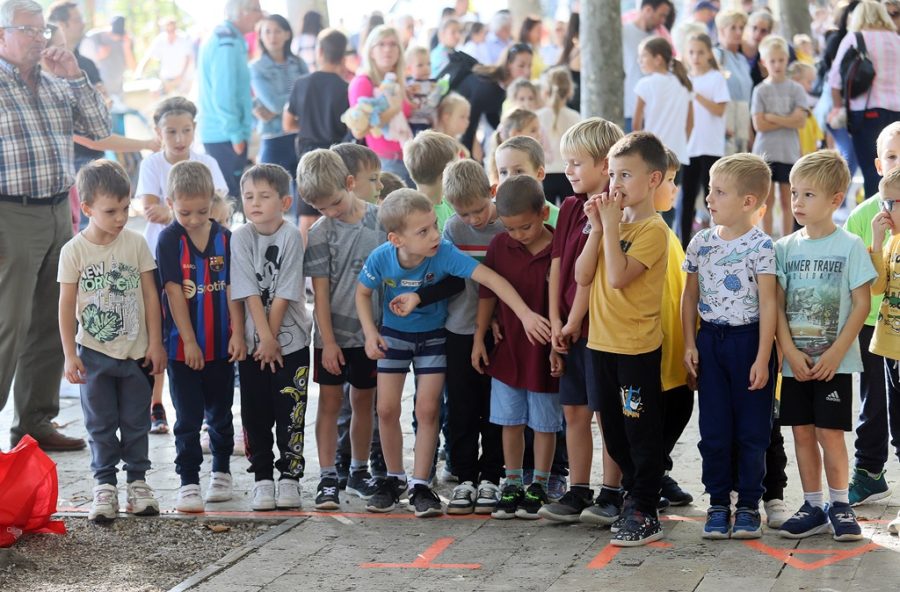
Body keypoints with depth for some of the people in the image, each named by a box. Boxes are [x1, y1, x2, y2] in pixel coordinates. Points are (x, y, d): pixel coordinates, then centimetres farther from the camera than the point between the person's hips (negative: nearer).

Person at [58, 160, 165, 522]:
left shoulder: (136, 244, -3)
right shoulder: (74, 251, -7)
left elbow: (150, 296, 1)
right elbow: (66, 305, -4)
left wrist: (155, 344, 0)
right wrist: (70, 355, -7)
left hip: (135, 352, 1)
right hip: (94, 353, -1)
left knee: (136, 422, 9)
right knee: (101, 425, 5)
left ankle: (138, 482, 18)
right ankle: (104, 487, 12)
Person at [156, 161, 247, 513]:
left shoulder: (224, 238, 0)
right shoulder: (170, 240, -8)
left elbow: (232, 289, 1)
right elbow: (174, 292, -11)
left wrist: (237, 333, -7)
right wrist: (189, 341, -14)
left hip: (221, 345, 3)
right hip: (183, 346, -3)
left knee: (220, 414, 15)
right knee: (188, 418, -1)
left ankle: (221, 471, 31)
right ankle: (189, 483, 3)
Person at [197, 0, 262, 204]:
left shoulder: (220, 37, 14)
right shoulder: (228, 44, -17)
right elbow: (223, 95, -22)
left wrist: (252, 106, 15)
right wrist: (236, 135, -19)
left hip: (215, 132, 10)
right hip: (225, 135, -10)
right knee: (230, 196, -7)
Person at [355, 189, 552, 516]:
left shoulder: (444, 253, -33)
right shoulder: (381, 259, -26)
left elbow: (491, 279, -38)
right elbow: (363, 293, -5)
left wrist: (525, 313, -47)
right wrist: (370, 333, -17)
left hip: (433, 335, -1)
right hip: (394, 334, 1)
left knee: (427, 409, -5)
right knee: (387, 409, 2)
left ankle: (420, 485, 6)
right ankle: (394, 478, 21)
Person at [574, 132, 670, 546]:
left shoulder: (653, 229, -13)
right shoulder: (612, 222, 10)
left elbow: (617, 277, -25)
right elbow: (583, 276, 3)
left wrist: (612, 225, -19)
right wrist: (598, 228, -5)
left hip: (637, 346, -8)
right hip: (602, 341, 8)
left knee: (641, 431, -1)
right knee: (615, 430, 15)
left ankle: (644, 514, 4)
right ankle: (635, 495, 28)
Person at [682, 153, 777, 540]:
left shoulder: (760, 246, -10)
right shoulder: (701, 243, 4)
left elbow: (767, 304, -11)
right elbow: (690, 296, 11)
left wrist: (762, 358, -14)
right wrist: (689, 344, 4)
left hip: (748, 340, -4)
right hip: (710, 340, 4)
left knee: (751, 430, 4)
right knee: (713, 430, 6)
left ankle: (748, 505, 14)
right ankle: (718, 504, 16)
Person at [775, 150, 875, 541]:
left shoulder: (849, 246, -5)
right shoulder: (785, 248, 5)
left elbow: (862, 304, -7)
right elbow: (777, 305, 3)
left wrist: (835, 353, -14)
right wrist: (791, 352, -9)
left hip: (834, 361, -4)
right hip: (796, 362, 4)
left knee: (829, 433, -5)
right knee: (802, 432, 7)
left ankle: (839, 505, 10)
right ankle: (813, 507, 16)